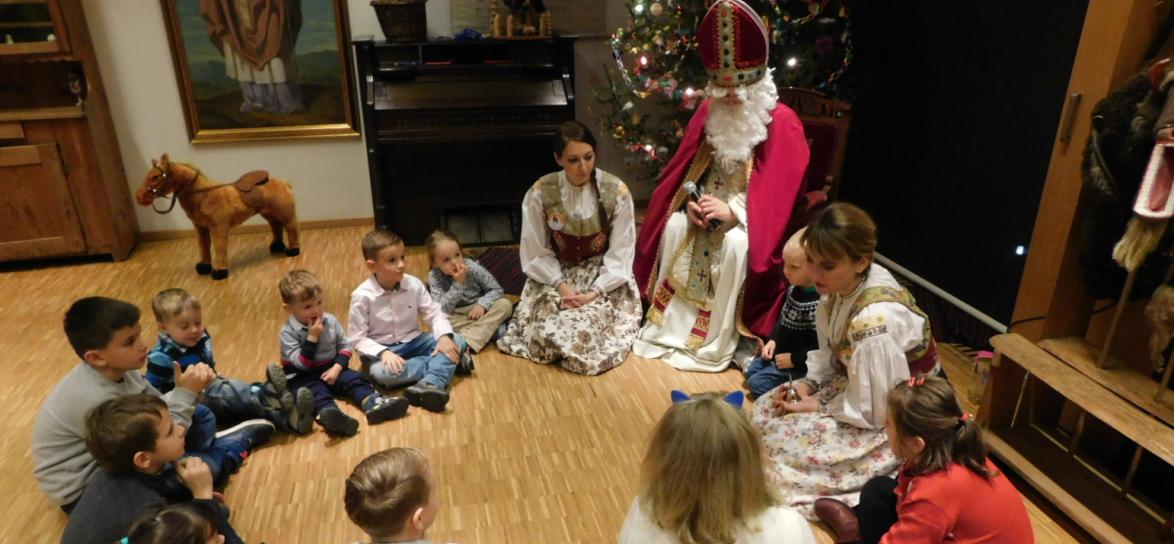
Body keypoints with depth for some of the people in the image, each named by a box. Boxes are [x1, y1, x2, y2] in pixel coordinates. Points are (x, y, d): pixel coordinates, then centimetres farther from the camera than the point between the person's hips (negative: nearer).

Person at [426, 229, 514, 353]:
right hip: (458, 318, -1)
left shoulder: (472, 267, -16)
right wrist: (458, 283, -35)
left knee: (505, 304, -25)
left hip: (479, 311, 2)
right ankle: (490, 329, -26)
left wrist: (482, 304, -28)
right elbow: (441, 309, -26)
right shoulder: (434, 277, -17)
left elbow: (496, 289, -9)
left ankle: (468, 342, -34)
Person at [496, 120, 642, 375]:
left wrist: (596, 291, -20)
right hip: (555, 273, 1)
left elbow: (621, 252, -9)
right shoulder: (540, 193, -12)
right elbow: (535, 252, -7)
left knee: (589, 329, -26)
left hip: (602, 274, 0)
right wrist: (561, 285, -20)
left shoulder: (616, 191, -13)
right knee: (544, 335, -21)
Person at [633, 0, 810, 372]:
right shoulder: (708, 112, 0)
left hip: (752, 214, -5)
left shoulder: (782, 124, -16)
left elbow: (781, 192, -18)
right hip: (707, 204, 5)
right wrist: (691, 202, -14)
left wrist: (734, 211, -28)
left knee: (735, 244, -33)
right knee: (675, 228, -22)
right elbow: (684, 170, 6)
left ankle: (717, 341, -21)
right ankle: (668, 323, -12)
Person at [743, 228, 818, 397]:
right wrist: (772, 340, 2)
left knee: (756, 383, -9)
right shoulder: (795, 287, -5)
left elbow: (819, 348, -30)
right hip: (779, 351, 9)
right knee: (751, 371, 20)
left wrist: (793, 359, -19)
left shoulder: (818, 304, -33)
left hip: (798, 365, -9)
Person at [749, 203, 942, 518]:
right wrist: (808, 383, -8)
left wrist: (820, 407, -14)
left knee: (780, 440, -16)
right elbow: (831, 351, 6)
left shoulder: (874, 320, -37)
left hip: (897, 420, -8)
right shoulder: (842, 285, -12)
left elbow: (871, 412, -27)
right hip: (859, 384, 8)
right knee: (764, 411, 2)